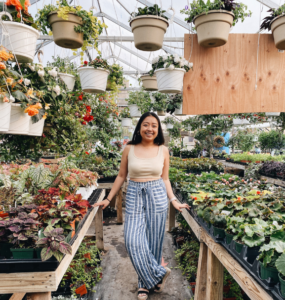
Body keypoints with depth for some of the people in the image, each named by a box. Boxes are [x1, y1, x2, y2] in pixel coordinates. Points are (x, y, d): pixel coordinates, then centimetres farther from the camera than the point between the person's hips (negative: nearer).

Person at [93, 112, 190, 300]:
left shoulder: (163, 150, 1)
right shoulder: (129, 149, 0)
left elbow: (165, 179, 7)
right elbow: (121, 176, 7)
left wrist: (174, 201, -2)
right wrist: (108, 199, 7)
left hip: (157, 196, 0)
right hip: (134, 196, 1)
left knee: (154, 241, 6)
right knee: (134, 240, -5)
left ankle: (147, 282, 29)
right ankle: (158, 274, 18)